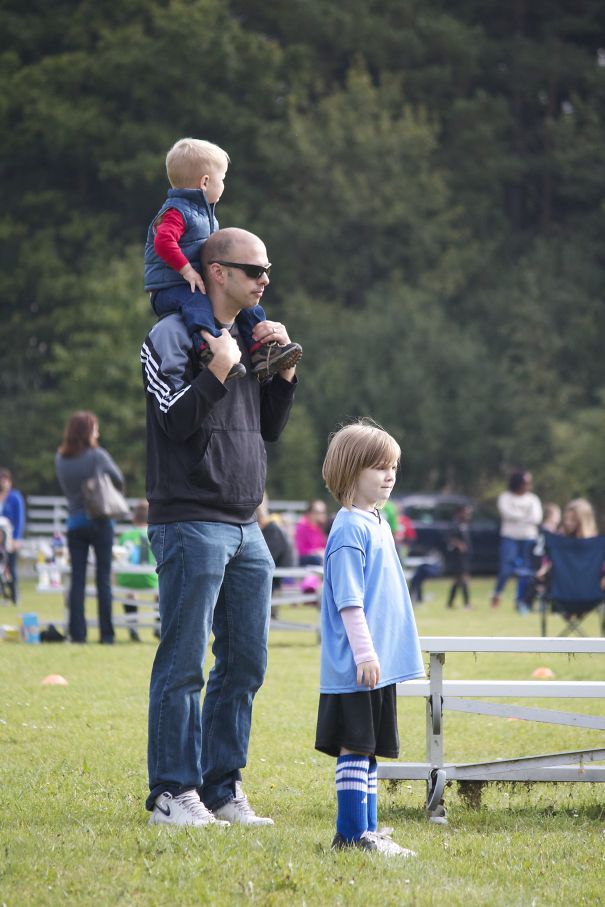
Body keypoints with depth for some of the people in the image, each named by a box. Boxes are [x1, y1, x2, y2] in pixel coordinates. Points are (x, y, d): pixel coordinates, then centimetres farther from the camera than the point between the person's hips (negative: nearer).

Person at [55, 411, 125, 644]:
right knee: (104, 579, 2)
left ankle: (77, 633, -1)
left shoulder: (60, 459, 0)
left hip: (74, 523, 3)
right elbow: (119, 481, -1)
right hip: (100, 522, -3)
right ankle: (106, 633, 1)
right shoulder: (97, 456, -12)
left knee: (77, 579, 4)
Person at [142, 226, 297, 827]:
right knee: (183, 664, -6)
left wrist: (284, 366, 8)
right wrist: (220, 368, -17)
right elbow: (177, 419, -17)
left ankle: (221, 788, 15)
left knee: (245, 663, 8)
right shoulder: (171, 337, -6)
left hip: (245, 529, 8)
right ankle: (172, 792, -2)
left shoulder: (249, 338, 18)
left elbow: (270, 428, 20)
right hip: (190, 524, -8)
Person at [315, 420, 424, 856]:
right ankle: (356, 832, -3)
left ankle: (365, 829, 18)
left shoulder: (378, 523, 15)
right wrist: (364, 653, -22)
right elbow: (348, 601, -18)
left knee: (370, 747, 12)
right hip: (355, 667, -10)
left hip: (380, 662, 10)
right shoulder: (350, 529, -14)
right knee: (355, 746, -6)